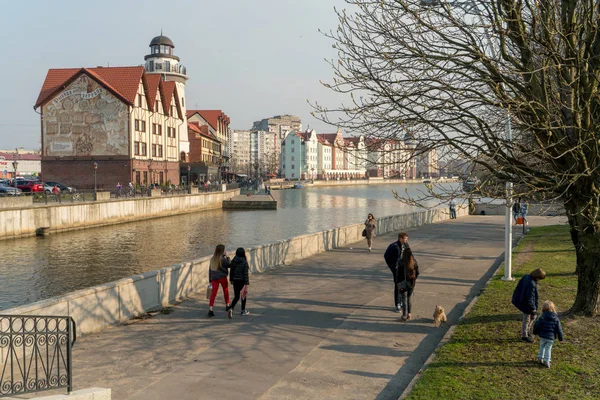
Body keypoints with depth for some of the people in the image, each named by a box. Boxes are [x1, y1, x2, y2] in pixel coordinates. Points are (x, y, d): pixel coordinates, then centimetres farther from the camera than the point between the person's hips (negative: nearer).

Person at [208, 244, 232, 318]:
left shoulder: (212, 259, 6)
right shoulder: (222, 259, -13)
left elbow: (210, 269, 10)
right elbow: (229, 265, -2)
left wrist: (210, 279, 16)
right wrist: (227, 257, 4)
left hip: (214, 278, 4)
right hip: (222, 277, -4)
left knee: (213, 293, -1)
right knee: (226, 291, 19)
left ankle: (210, 309, -12)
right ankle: (227, 305, 35)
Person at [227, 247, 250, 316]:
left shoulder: (233, 261, -1)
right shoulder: (244, 262, -13)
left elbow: (231, 271, 5)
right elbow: (245, 273, -14)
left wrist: (231, 279, 18)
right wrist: (246, 283, -12)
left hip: (235, 281, 4)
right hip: (242, 281, -4)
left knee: (236, 296, 10)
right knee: (243, 295, 14)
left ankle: (231, 308, -12)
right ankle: (243, 311, 22)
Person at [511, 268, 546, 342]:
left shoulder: (526, 277, -6)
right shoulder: (531, 284, -33)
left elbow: (519, 288, 7)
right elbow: (530, 298, -28)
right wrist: (533, 308, -15)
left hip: (522, 302, 9)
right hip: (526, 305, -9)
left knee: (533, 317, 26)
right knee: (526, 320, 10)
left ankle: (527, 331, 40)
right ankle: (524, 336, 28)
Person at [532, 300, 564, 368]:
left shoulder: (541, 317, -8)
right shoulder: (556, 319, -6)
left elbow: (536, 326, -2)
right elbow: (559, 329, -2)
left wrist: (535, 332, 19)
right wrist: (561, 338, 10)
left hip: (542, 336, 1)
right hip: (551, 337, -1)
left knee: (542, 347, 21)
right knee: (548, 348, 10)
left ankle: (540, 358, 27)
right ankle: (547, 361, 5)